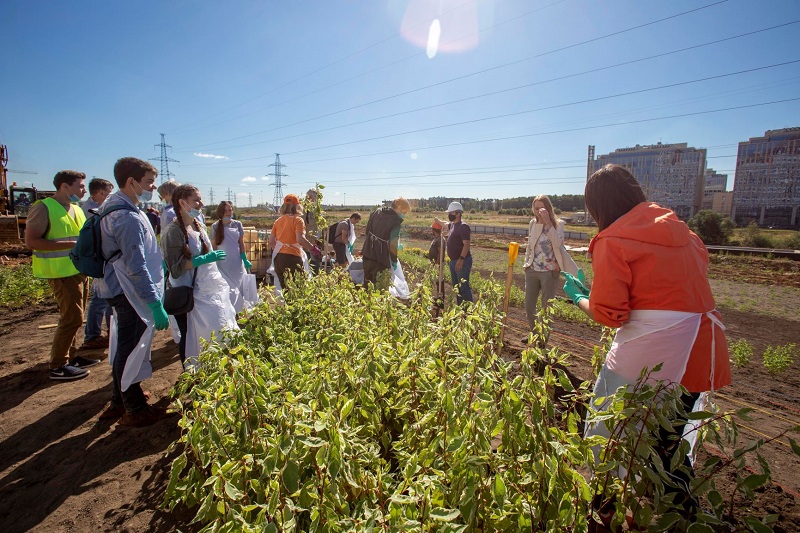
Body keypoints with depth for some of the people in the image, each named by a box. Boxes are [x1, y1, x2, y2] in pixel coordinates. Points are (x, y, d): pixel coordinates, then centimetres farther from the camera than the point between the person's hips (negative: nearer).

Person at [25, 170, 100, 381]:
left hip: (79, 271, 9)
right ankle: (58, 366, 4)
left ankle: (71, 355, 28)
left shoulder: (76, 209, 13)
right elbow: (31, 241, -19)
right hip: (62, 273, -8)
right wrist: (72, 244, -24)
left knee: (73, 317, 16)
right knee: (72, 318, -7)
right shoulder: (43, 208, -12)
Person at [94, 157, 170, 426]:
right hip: (131, 293, -11)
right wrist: (156, 305, -23)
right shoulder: (128, 218, -22)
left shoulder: (114, 208, 12)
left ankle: (120, 401, 35)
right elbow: (136, 268, -26)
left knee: (124, 348, 20)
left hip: (121, 291, 11)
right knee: (131, 350, 1)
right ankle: (135, 410, 15)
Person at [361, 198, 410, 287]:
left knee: (367, 283, 19)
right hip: (381, 258, -7)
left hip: (367, 253, 7)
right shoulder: (396, 221, -17)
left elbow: (367, 230, 13)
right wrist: (394, 261, -4)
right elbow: (393, 244, -17)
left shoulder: (377, 212, 4)